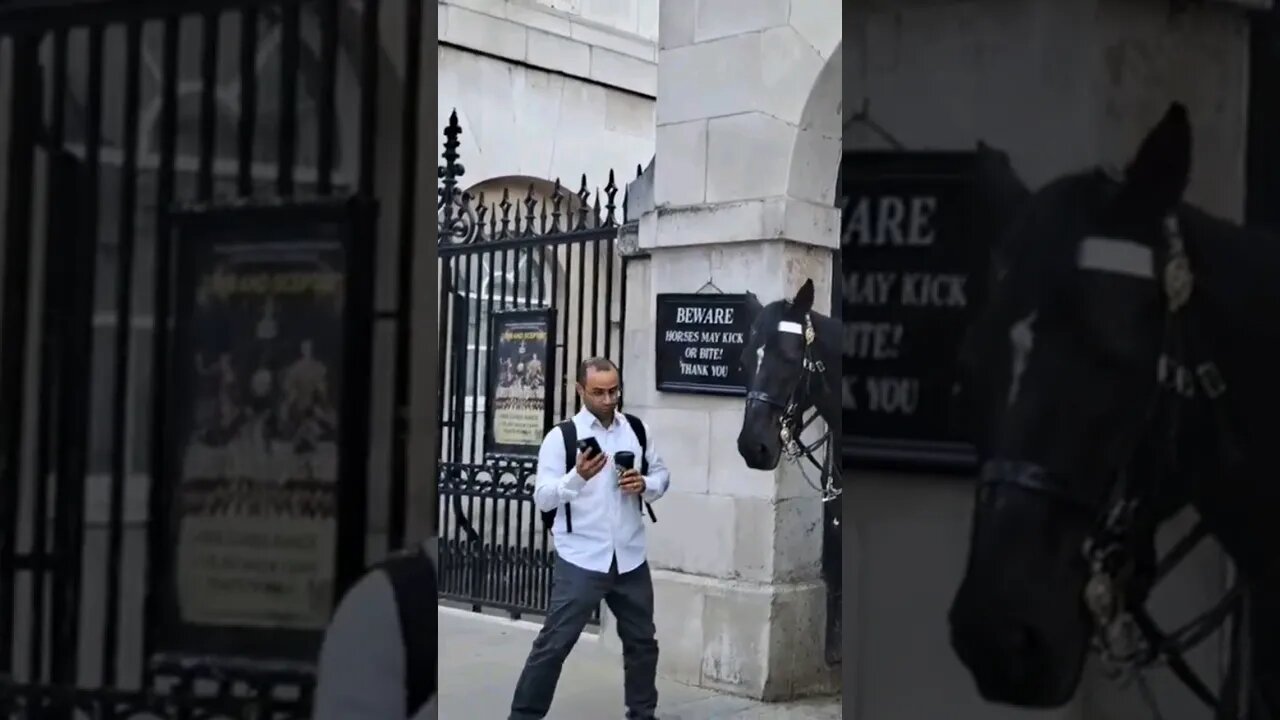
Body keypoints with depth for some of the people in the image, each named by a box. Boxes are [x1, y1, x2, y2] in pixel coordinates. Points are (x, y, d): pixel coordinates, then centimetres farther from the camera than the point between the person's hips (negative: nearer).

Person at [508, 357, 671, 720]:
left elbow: (662, 475, 13)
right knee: (554, 643, -3)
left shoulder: (638, 430, 5)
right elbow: (543, 498, -12)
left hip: (630, 557, 5)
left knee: (642, 640, 17)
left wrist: (645, 485, -9)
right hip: (580, 559, -4)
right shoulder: (561, 436, -7)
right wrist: (578, 476, -29)